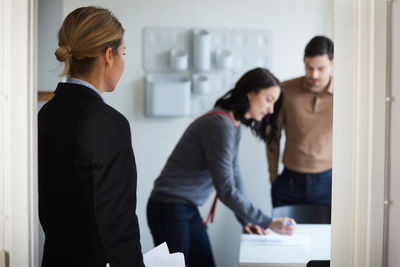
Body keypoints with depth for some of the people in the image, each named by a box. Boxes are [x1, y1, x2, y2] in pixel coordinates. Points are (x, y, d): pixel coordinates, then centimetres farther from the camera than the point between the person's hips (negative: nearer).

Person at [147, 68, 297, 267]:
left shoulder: (234, 126, 8)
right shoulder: (220, 125, -23)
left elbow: (234, 176, 13)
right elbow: (226, 190, -24)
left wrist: (246, 220, 5)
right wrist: (268, 223, -19)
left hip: (189, 210, 10)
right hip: (169, 210, -10)